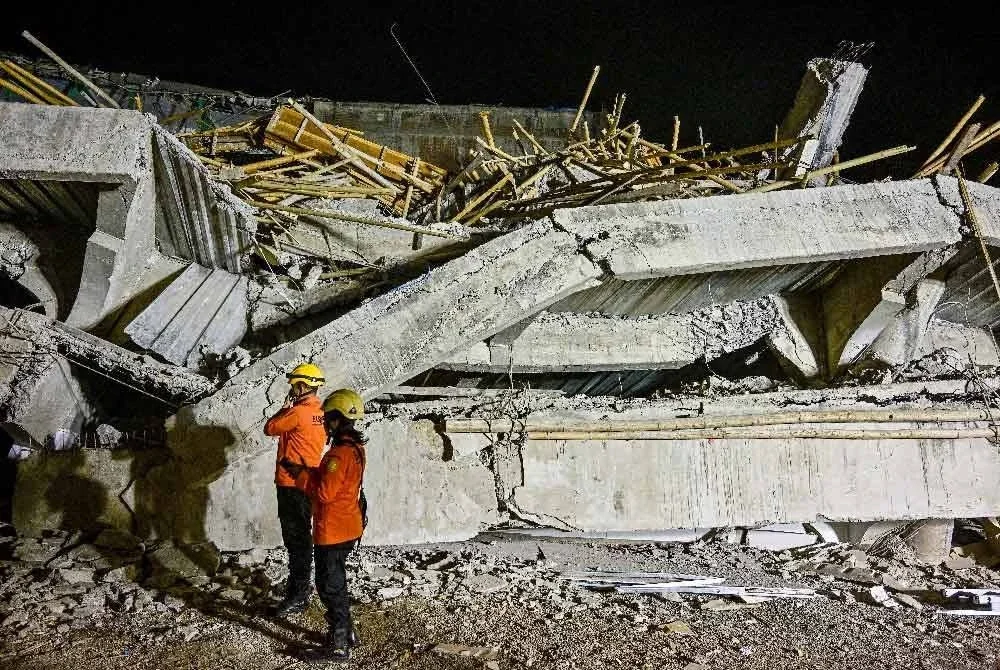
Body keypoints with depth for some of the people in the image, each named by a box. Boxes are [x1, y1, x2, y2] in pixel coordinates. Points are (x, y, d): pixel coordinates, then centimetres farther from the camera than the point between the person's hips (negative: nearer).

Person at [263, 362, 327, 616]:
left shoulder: (298, 412, -18)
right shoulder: (320, 412, 8)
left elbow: (270, 428, -6)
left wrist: (285, 407, 5)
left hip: (291, 483, -9)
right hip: (308, 481, 9)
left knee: (295, 539, -4)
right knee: (301, 535, 19)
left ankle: (298, 595, 1)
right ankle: (301, 583, 31)